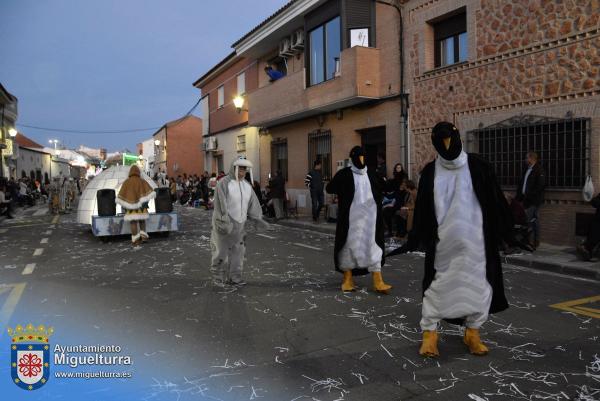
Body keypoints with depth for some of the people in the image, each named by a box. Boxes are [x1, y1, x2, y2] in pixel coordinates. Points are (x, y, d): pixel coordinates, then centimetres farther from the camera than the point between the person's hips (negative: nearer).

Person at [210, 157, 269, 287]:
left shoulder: (247, 185, 10)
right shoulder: (224, 183, -10)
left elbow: (253, 203, 6)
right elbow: (220, 204, -17)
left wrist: (258, 218, -8)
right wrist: (224, 222, -23)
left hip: (239, 224, 6)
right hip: (224, 223, -6)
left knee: (238, 250, 6)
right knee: (222, 250, -2)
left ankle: (234, 276, 16)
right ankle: (217, 277, 12)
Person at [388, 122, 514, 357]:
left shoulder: (477, 167, 0)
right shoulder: (430, 172, 3)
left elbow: (495, 201, 2)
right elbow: (422, 209, 6)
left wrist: (507, 231, -1)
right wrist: (413, 239, 5)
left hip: (474, 240, 0)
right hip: (443, 241, 0)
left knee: (476, 283, 6)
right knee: (437, 284, 3)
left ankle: (473, 333, 22)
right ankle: (429, 333, 13)